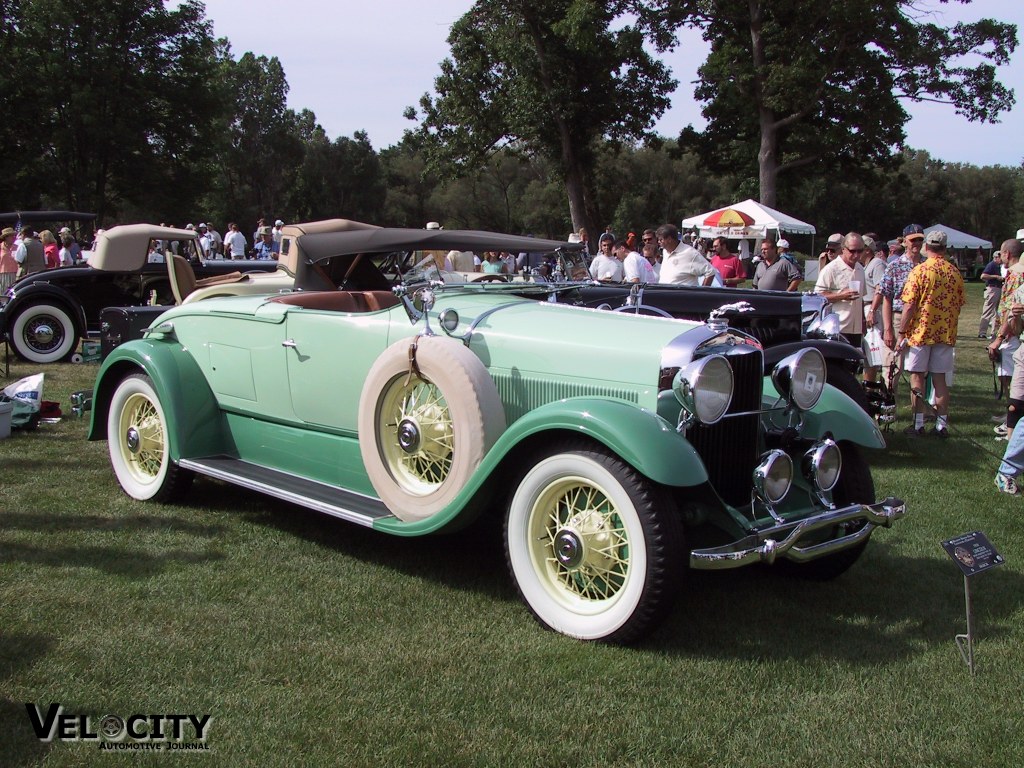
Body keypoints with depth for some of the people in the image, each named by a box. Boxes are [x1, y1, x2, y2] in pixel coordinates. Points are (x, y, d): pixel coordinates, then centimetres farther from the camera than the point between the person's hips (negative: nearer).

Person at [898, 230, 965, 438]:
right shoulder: (955, 272, 3)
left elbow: (909, 305, -14)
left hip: (920, 331, -4)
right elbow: (959, 305, 10)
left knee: (917, 377, 4)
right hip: (946, 334, 4)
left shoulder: (920, 271, -11)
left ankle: (918, 424, 6)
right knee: (940, 379, 10)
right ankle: (942, 424, 12)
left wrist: (902, 332, -7)